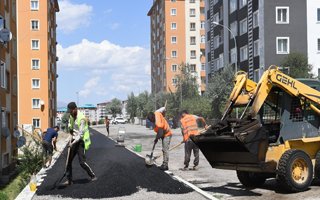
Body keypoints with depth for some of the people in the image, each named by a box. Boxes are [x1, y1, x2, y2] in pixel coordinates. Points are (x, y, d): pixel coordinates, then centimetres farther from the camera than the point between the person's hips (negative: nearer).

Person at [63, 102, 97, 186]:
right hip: (74, 141, 7)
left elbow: (81, 134, -22)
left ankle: (93, 176, 5)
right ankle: (69, 180, 14)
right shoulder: (71, 117, 5)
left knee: (82, 162, -11)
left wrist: (73, 143, -27)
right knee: (69, 161, 5)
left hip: (81, 141, -7)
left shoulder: (82, 118, -20)